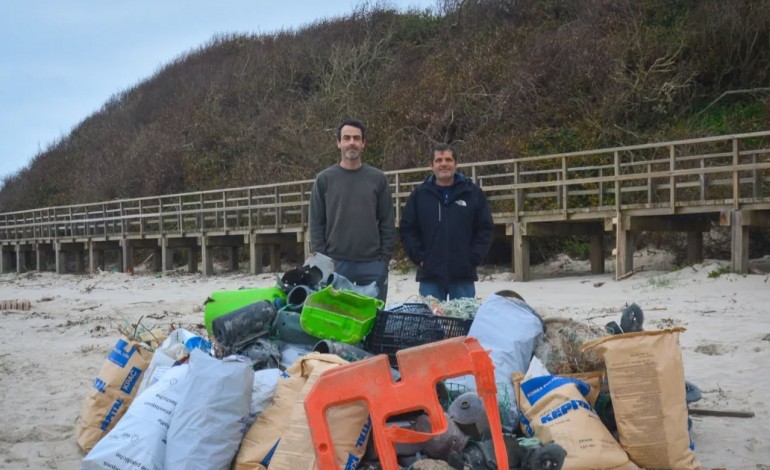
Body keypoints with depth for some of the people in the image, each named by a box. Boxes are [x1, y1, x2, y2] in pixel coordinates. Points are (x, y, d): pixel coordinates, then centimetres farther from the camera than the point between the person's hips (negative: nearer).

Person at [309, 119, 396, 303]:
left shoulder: (378, 178, 5)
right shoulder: (324, 179, 4)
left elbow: (388, 222, 5)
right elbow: (316, 223, 3)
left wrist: (385, 258, -1)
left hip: (372, 264, 1)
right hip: (335, 264, -1)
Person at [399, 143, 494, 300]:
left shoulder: (473, 193, 5)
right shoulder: (419, 194, 6)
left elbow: (486, 229, 5)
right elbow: (407, 230, 6)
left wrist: (473, 259, -5)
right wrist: (419, 257, -5)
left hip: (463, 275, 0)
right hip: (430, 275, 0)